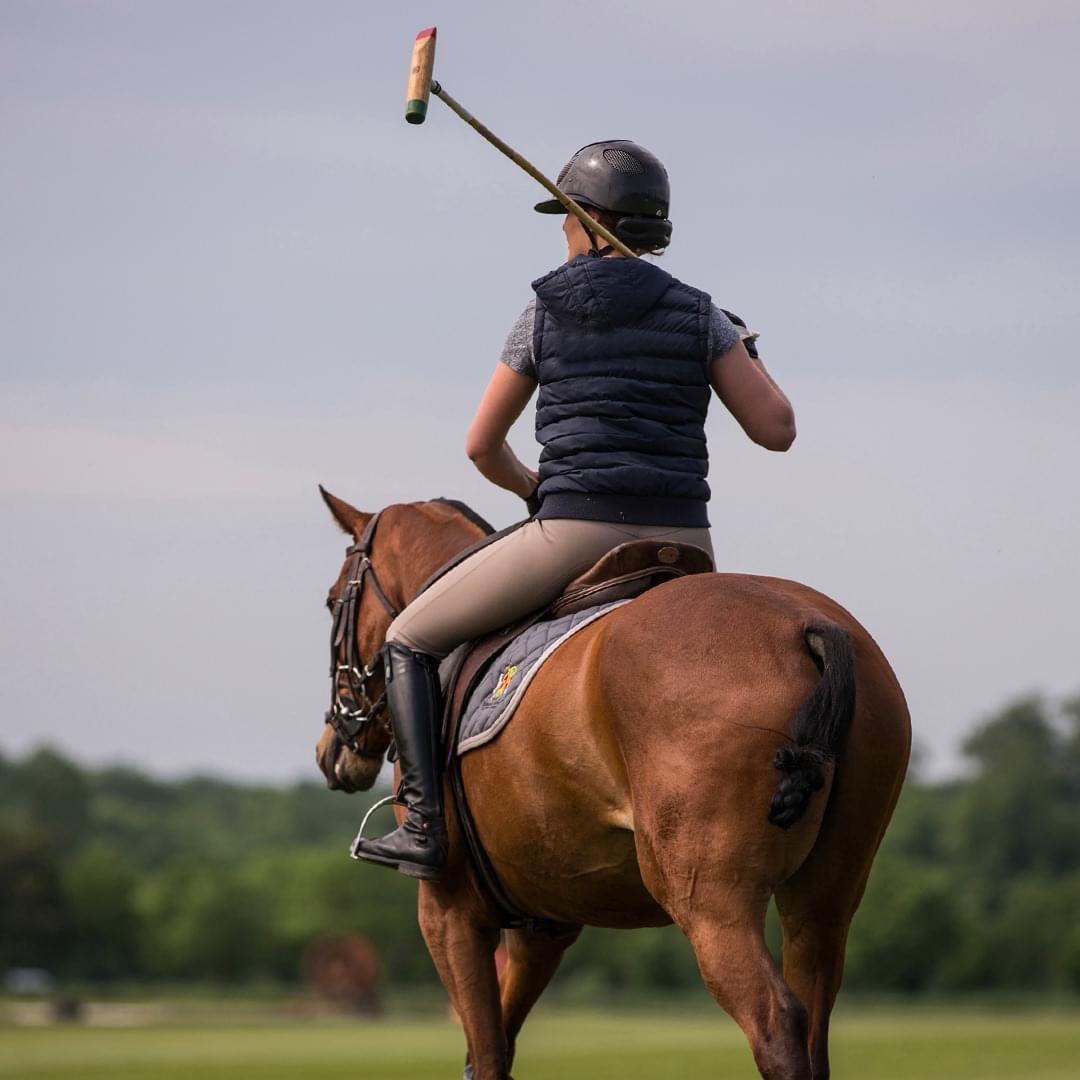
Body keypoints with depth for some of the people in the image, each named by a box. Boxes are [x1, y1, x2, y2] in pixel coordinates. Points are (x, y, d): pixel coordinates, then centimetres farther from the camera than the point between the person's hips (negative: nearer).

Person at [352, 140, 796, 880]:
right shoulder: (699, 314, 5)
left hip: (575, 535, -3)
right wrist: (750, 357, 23)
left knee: (410, 641, 15)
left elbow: (482, 446, 10)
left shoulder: (544, 315, 3)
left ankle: (424, 825, 3)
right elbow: (777, 430, 3)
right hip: (681, 545, 3)